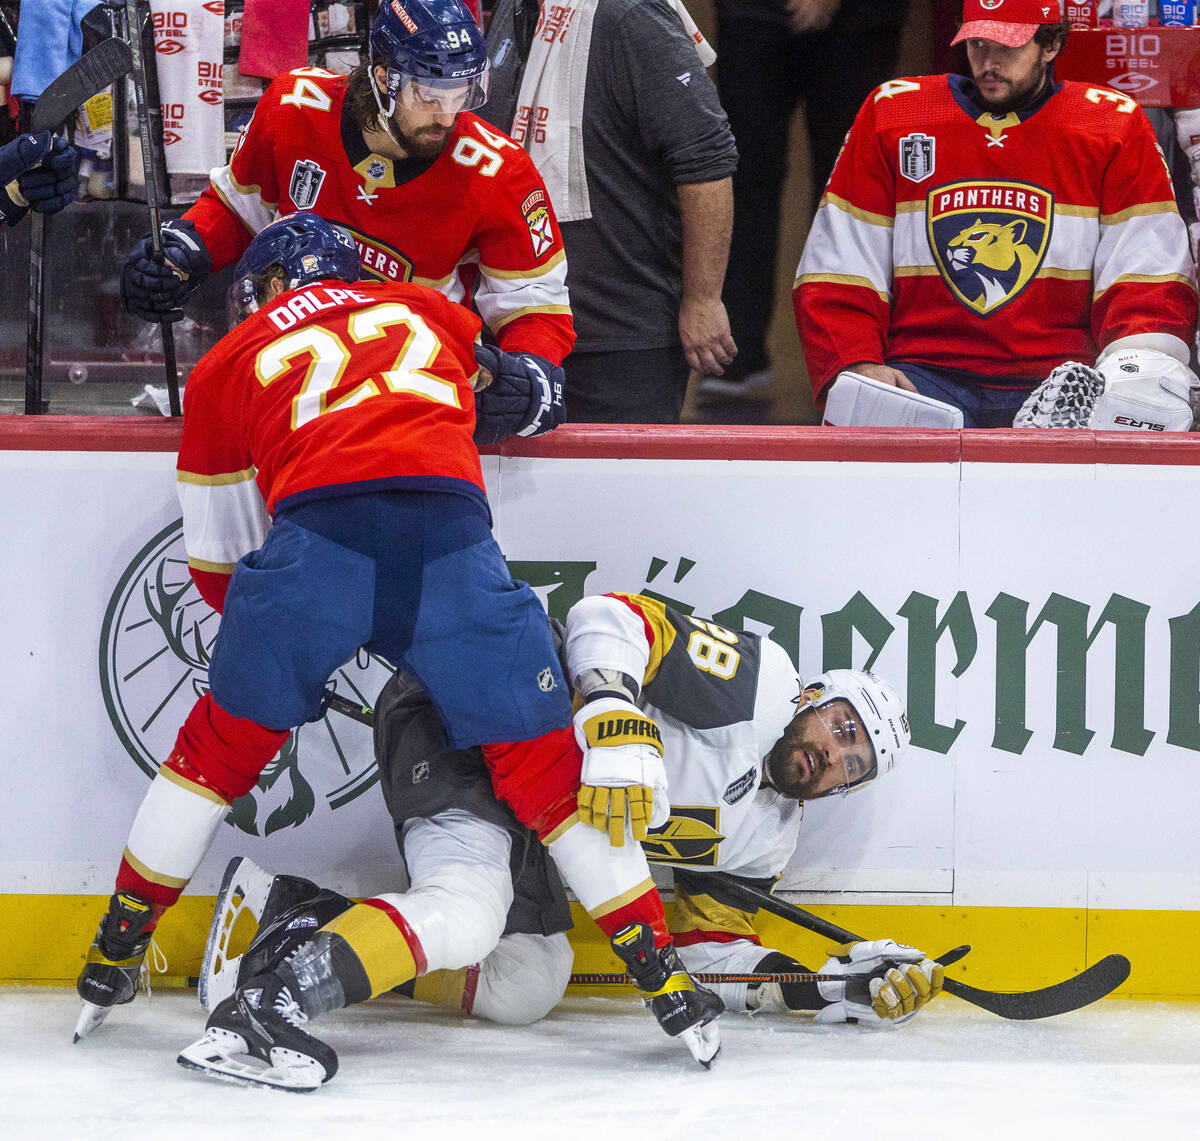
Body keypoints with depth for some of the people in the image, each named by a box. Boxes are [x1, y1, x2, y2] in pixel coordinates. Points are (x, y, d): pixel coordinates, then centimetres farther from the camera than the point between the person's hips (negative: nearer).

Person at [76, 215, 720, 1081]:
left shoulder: (227, 366, 28)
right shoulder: (426, 310, 32)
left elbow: (218, 562, 30)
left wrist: (295, 659, 43)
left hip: (317, 529, -1)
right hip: (451, 528, 1)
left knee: (220, 748, 19)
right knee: (546, 771, 11)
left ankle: (111, 967, 25)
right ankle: (668, 985, 9)